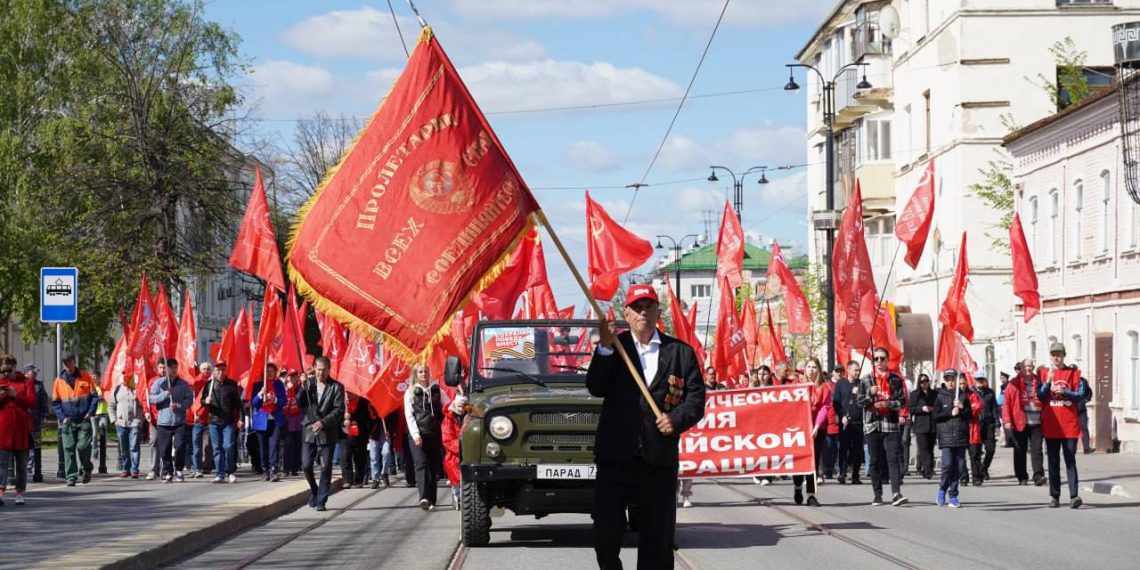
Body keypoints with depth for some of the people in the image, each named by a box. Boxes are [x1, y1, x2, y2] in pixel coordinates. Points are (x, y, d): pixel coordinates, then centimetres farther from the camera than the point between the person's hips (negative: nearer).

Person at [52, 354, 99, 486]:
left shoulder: (85, 376, 2)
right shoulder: (59, 381, 4)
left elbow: (94, 396, 5)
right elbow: (55, 402, 8)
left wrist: (90, 412, -6)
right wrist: (62, 417, -4)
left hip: (84, 420, -1)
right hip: (68, 421, 1)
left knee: (83, 446, -7)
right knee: (69, 449, -2)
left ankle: (86, 470, 16)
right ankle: (71, 477, 2)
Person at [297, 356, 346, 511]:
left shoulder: (336, 387, -1)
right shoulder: (308, 384, 8)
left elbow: (339, 410, -6)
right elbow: (300, 404, 1)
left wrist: (323, 422, -17)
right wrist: (303, 387, -14)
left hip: (328, 433, -2)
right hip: (309, 431, 2)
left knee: (325, 468, -2)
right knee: (306, 465, 1)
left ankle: (321, 501, 4)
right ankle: (313, 490, 26)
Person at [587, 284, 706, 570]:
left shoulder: (681, 352, 9)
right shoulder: (613, 346, 8)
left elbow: (696, 398, 5)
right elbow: (596, 389, -6)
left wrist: (677, 419, -14)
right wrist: (605, 349, -18)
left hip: (659, 459, 1)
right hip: (616, 456, -1)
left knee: (658, 536, 4)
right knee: (605, 530, -4)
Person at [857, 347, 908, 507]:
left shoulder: (895, 379, 6)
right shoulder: (867, 380, 10)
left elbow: (902, 401, 3)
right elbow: (860, 402, 6)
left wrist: (888, 404, -13)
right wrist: (870, 393, -12)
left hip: (891, 425, -2)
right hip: (872, 425, 2)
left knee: (893, 459, -12)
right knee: (875, 461, 5)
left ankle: (896, 494, -19)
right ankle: (877, 495, 11)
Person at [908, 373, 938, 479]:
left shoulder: (934, 394, 13)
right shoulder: (915, 394, 5)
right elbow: (911, 409, 0)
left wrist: (933, 409, -3)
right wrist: (922, 409, -14)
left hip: (932, 425, 3)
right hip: (920, 426, -3)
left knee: (930, 448, 4)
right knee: (924, 448, -12)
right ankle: (928, 471, -16)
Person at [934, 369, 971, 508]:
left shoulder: (963, 395, 11)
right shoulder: (940, 396, 7)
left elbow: (970, 415, 10)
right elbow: (936, 416, 1)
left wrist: (961, 408, -7)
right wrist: (951, 413, -7)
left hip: (961, 435, 2)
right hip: (946, 435, -2)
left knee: (959, 466, 0)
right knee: (947, 464, -14)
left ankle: (953, 495, 8)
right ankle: (942, 489, 9)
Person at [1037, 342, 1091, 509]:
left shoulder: (1074, 373, 5)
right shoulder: (1043, 373, 7)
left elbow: (1081, 395, 1)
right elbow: (1040, 396, 1)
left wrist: (1064, 392, -13)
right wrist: (1048, 382, -14)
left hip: (1069, 425, -2)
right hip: (1050, 425, 2)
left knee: (1070, 460, -6)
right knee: (1053, 462, 6)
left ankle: (1074, 496, -13)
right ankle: (1055, 497, 10)